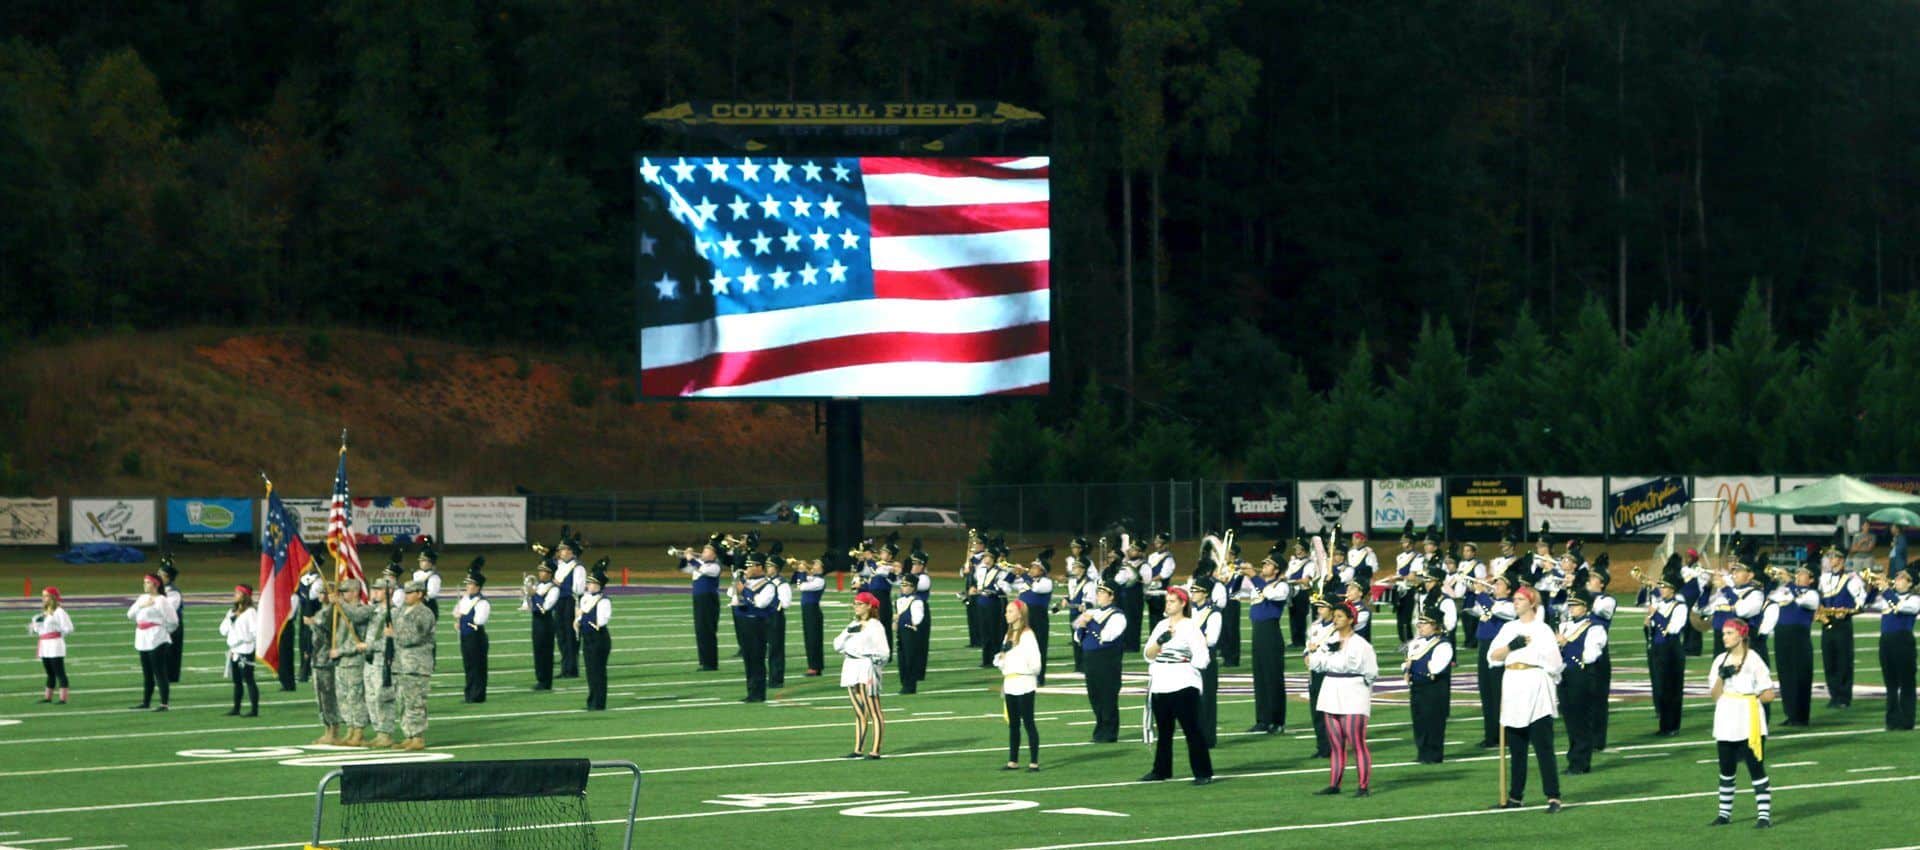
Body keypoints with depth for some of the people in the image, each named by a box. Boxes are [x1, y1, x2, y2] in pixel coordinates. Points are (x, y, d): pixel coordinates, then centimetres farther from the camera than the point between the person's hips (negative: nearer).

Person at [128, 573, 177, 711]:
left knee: (160, 672, -8)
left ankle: (164, 704, -7)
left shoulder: (161, 600, -9)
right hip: (143, 640, 8)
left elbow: (172, 621, -10)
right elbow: (130, 615, 9)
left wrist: (163, 630, 4)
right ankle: (146, 702, 22)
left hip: (156, 641, -8)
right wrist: (141, 605, -5)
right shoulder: (142, 598, 14)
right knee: (147, 673, 14)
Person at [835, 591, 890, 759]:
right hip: (851, 668, 8)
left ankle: (875, 750, -13)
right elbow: (837, 645, 12)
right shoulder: (853, 625, 18)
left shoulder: (875, 626, -4)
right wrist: (847, 633, -2)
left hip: (866, 668, -8)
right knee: (859, 713, 10)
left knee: (873, 712, -9)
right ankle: (858, 749, 12)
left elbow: (883, 652, -8)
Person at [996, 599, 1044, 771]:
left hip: (1024, 685, -8)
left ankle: (1034, 762, -4)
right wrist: (1000, 658, -1)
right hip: (1010, 685, 8)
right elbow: (1001, 660, 20)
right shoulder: (1009, 635, 15)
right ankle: (1013, 761, 15)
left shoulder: (1027, 635, -10)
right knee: (1013, 723, 11)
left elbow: (1035, 663, -15)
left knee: (1028, 722, -5)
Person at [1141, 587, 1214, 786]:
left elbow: (1202, 660, -10)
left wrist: (1184, 660, -13)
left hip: (1183, 686, -6)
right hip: (1160, 686, 6)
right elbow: (1148, 655, 5)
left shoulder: (1191, 627, -5)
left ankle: (1203, 773, -5)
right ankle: (1161, 771, 25)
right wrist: (1160, 642, -10)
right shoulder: (1161, 626, 12)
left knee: (1192, 730, -7)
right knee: (1163, 731, 15)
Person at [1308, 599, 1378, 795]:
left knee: (1357, 743, -8)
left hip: (1353, 696, -6)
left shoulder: (1360, 645, -6)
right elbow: (1314, 664, 7)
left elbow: (1371, 672, -6)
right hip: (1331, 695, 6)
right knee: (1336, 744, 9)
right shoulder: (1329, 641, 10)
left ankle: (1365, 785, -6)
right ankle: (1333, 784, 12)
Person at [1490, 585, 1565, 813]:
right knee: (1516, 748, 9)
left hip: (1536, 691, -5)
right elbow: (1492, 656, 3)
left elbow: (1554, 662, -5)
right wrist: (1511, 646, -9)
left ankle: (1553, 797, -11)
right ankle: (1515, 796, 16)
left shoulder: (1542, 629, 0)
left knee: (1543, 746, -9)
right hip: (1513, 691, 5)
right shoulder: (1509, 628, 14)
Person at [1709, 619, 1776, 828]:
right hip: (1726, 725, 5)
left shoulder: (1753, 660, -6)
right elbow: (1714, 695, 3)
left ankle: (1764, 814, -5)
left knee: (1756, 769, -6)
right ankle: (1725, 813, 21)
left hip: (1749, 724, -5)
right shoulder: (1720, 660, 9)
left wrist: (1748, 699, -4)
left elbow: (1769, 695, -7)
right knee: (1726, 770, 12)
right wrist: (1721, 676, -11)